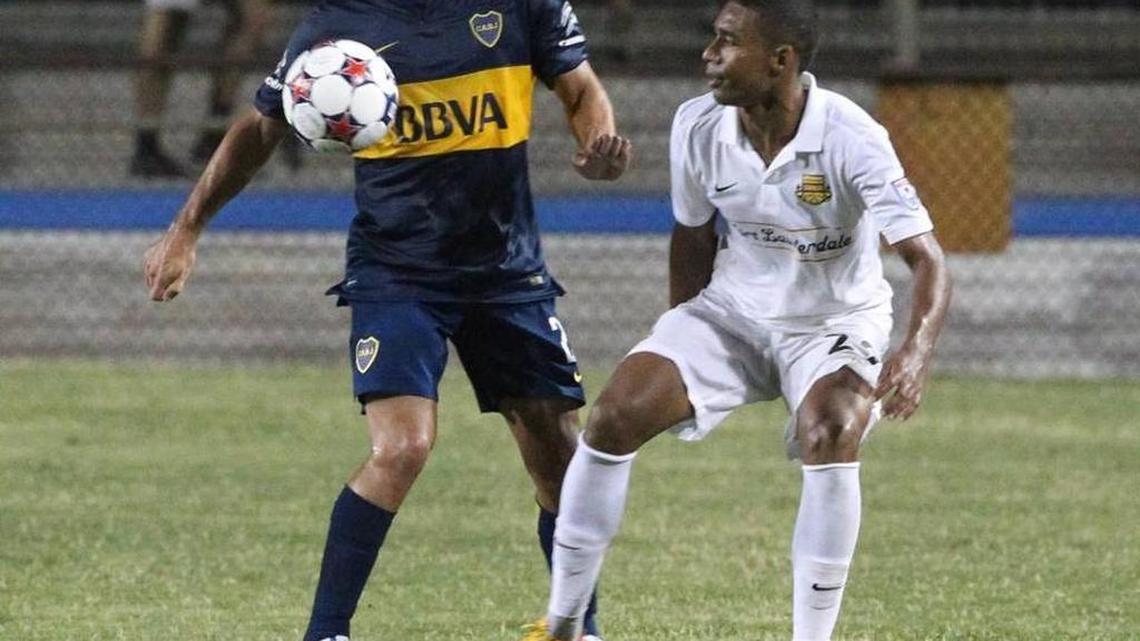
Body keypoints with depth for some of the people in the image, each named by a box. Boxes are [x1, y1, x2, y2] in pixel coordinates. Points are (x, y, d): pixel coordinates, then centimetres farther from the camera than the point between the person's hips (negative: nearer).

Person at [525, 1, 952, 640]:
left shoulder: (850, 140, -26)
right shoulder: (698, 127, -12)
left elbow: (928, 258, -31)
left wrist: (916, 351, -48)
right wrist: (679, 347, 12)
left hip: (835, 323, -4)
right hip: (730, 311, 4)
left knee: (830, 436, -34)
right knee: (615, 416, -15)